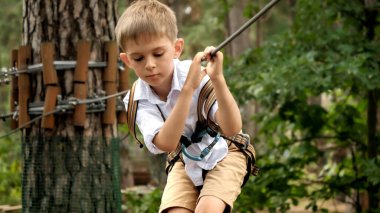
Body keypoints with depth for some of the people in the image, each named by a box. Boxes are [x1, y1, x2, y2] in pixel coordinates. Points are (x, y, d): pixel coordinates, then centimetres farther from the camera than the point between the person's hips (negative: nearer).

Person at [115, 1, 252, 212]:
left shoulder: (198, 75, -28)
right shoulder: (138, 100, -19)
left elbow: (232, 128, -38)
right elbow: (167, 143, -37)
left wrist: (218, 79, -53)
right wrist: (188, 89, -47)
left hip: (224, 154, -3)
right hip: (186, 162, 3)